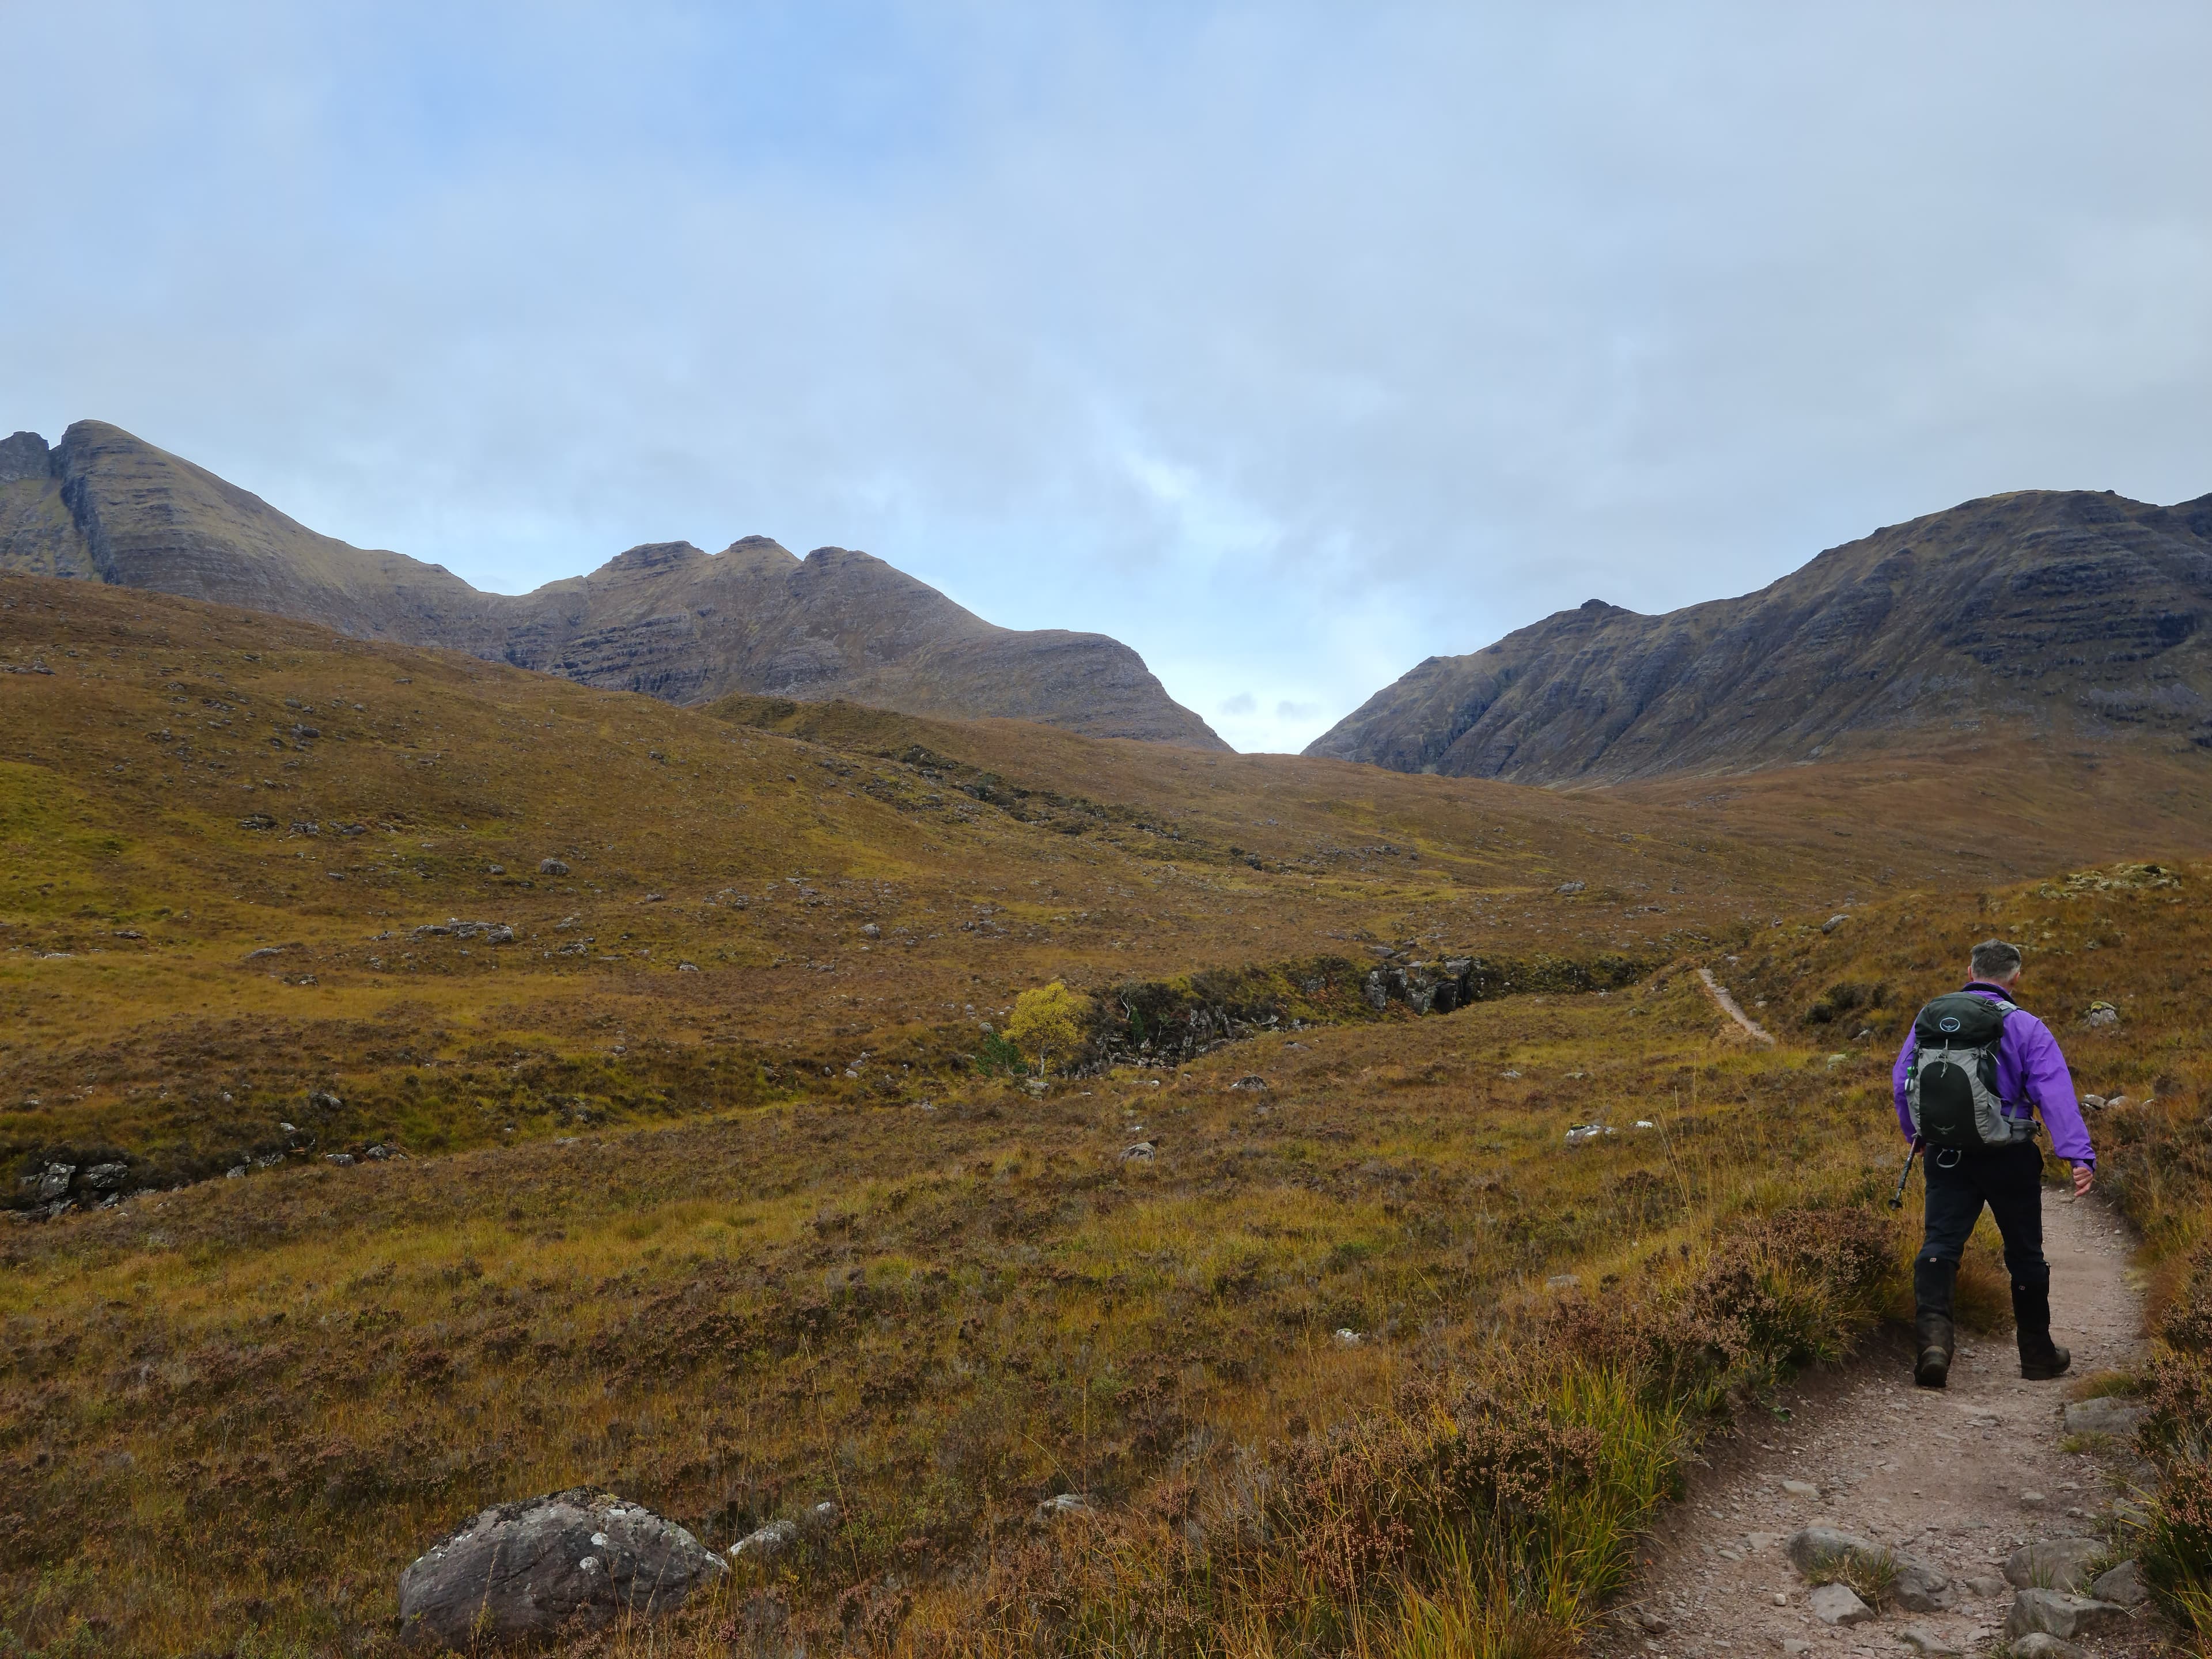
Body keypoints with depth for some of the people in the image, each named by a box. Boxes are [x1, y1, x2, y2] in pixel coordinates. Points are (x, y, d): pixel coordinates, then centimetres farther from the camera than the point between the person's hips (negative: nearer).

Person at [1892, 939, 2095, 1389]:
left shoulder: (1930, 1018, 5)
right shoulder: (2026, 1028, -6)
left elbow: (1902, 1080, 13)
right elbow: (2055, 1094, -16)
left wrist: (1915, 1134, 29)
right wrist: (2080, 1155, -21)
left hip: (1947, 1155, 2)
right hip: (2009, 1158, -2)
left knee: (1940, 1244, -3)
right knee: (2025, 1252, 15)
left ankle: (1932, 1335, -27)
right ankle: (2038, 1354, 29)